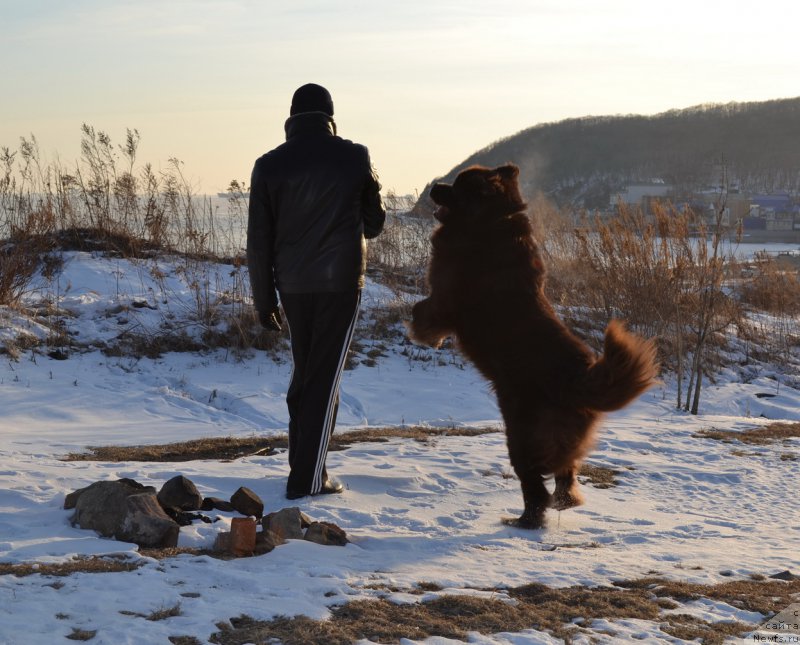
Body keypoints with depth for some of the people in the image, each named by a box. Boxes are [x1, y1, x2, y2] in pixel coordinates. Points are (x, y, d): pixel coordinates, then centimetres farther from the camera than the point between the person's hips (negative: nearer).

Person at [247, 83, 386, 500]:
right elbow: (374, 223, 9)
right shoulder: (354, 157, -3)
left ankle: (300, 464, 22)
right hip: (340, 282, -3)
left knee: (304, 373, 19)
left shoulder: (269, 165, 1)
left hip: (292, 285, 3)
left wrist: (264, 301, 9)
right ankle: (308, 478, -2)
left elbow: (259, 242, 2)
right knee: (324, 379, 0)